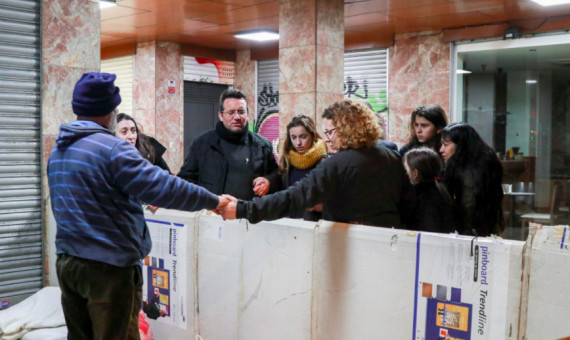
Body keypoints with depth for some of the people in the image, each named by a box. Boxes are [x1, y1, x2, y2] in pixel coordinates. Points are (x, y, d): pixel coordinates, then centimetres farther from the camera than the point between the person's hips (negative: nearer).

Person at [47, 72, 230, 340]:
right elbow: (165, 188, -19)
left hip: (67, 261, 8)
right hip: (109, 266, -8)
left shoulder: (58, 151, 10)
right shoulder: (112, 149, -18)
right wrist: (213, 201, -8)